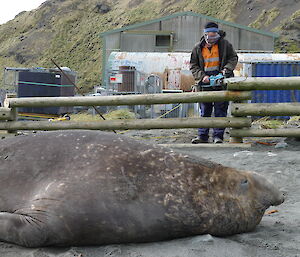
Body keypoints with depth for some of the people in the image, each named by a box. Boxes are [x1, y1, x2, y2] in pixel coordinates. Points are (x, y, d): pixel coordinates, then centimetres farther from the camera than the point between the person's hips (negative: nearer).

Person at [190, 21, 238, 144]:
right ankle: (202, 136, 10)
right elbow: (193, 66, 8)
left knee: (220, 110, -2)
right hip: (205, 83, 2)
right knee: (204, 110, 6)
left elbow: (233, 58, 7)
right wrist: (202, 76, -8)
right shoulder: (198, 48, 6)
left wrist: (226, 69, -11)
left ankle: (218, 136, 1)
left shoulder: (224, 44, 2)